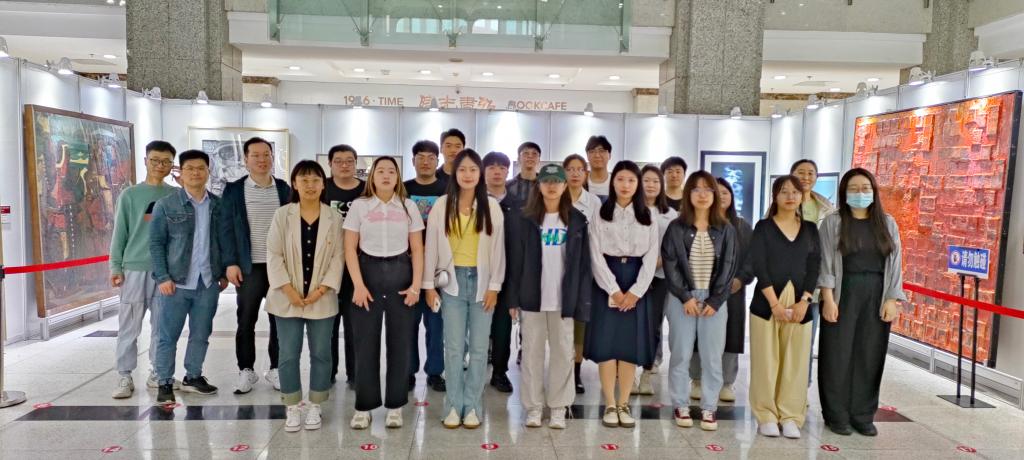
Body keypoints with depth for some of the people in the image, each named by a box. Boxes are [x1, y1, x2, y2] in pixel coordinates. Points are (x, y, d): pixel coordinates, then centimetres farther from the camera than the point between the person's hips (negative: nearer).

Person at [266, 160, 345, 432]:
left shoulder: (334, 218, 1)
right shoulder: (282, 215, 1)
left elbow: (337, 258, -1)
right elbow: (274, 255, -3)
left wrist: (321, 290, -11)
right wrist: (288, 290, -12)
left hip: (322, 299, 0)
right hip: (287, 299, 0)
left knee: (320, 354, 6)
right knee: (289, 355, 4)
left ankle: (314, 407, 20)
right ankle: (292, 408, 18)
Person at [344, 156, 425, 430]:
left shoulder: (408, 207, 6)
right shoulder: (359, 206, 3)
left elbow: (417, 249, 5)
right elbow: (350, 248, 0)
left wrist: (415, 285, -4)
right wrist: (359, 285, -9)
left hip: (400, 275, 1)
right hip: (368, 274, -1)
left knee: (400, 343, 4)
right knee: (366, 343, 3)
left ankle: (395, 406, 16)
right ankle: (363, 407, 15)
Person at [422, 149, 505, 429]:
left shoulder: (492, 207, 2)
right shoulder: (442, 206, 1)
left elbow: (498, 249, 2)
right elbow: (431, 247, 2)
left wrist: (494, 286, -3)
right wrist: (429, 285, -1)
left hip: (481, 281, 1)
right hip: (452, 281, 0)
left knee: (478, 348, 5)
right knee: (453, 347, 2)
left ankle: (472, 406, 16)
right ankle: (454, 406, 14)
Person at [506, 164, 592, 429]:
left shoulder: (577, 220, 4)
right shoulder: (523, 219, 2)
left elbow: (583, 263, 3)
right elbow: (515, 261, 1)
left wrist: (582, 300, -4)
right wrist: (513, 298, -4)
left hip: (564, 299, 1)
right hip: (531, 297, 0)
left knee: (563, 353, 6)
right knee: (532, 352, 6)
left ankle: (558, 407, 18)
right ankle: (533, 406, 17)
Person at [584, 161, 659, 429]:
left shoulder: (648, 219, 8)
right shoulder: (601, 216, 3)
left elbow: (651, 258, 1)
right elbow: (597, 256, -5)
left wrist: (635, 291, -10)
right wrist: (614, 290, -13)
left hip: (636, 283, 2)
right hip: (606, 283, -1)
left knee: (631, 343, 2)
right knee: (606, 342, -3)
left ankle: (624, 404, 12)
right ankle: (610, 405, 7)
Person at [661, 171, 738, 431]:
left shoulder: (726, 230, 6)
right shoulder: (676, 228, 1)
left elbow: (728, 267, 2)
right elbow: (670, 265, -3)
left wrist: (715, 301, -6)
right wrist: (685, 297, -10)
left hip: (714, 300, 1)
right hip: (682, 299, -1)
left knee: (712, 357, 3)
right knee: (681, 355, 3)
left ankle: (709, 408, 15)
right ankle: (681, 406, 15)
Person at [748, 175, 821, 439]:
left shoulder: (810, 229, 11)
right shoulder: (763, 227, 2)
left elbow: (814, 267, 5)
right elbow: (758, 266, -7)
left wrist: (803, 302, -8)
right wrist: (775, 303, -14)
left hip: (800, 303, 3)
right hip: (766, 303, -2)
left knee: (796, 361, 4)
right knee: (766, 360, 0)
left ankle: (790, 416, 15)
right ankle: (766, 416, 10)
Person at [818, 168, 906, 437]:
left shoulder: (887, 223, 8)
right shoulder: (833, 222, 0)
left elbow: (895, 264, 6)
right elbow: (826, 263, -5)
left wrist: (893, 300, -2)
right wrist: (828, 298, -13)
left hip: (876, 296, 3)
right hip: (843, 294, -3)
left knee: (870, 356, 6)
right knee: (838, 355, 1)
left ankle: (863, 415, 17)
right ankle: (836, 415, 11)